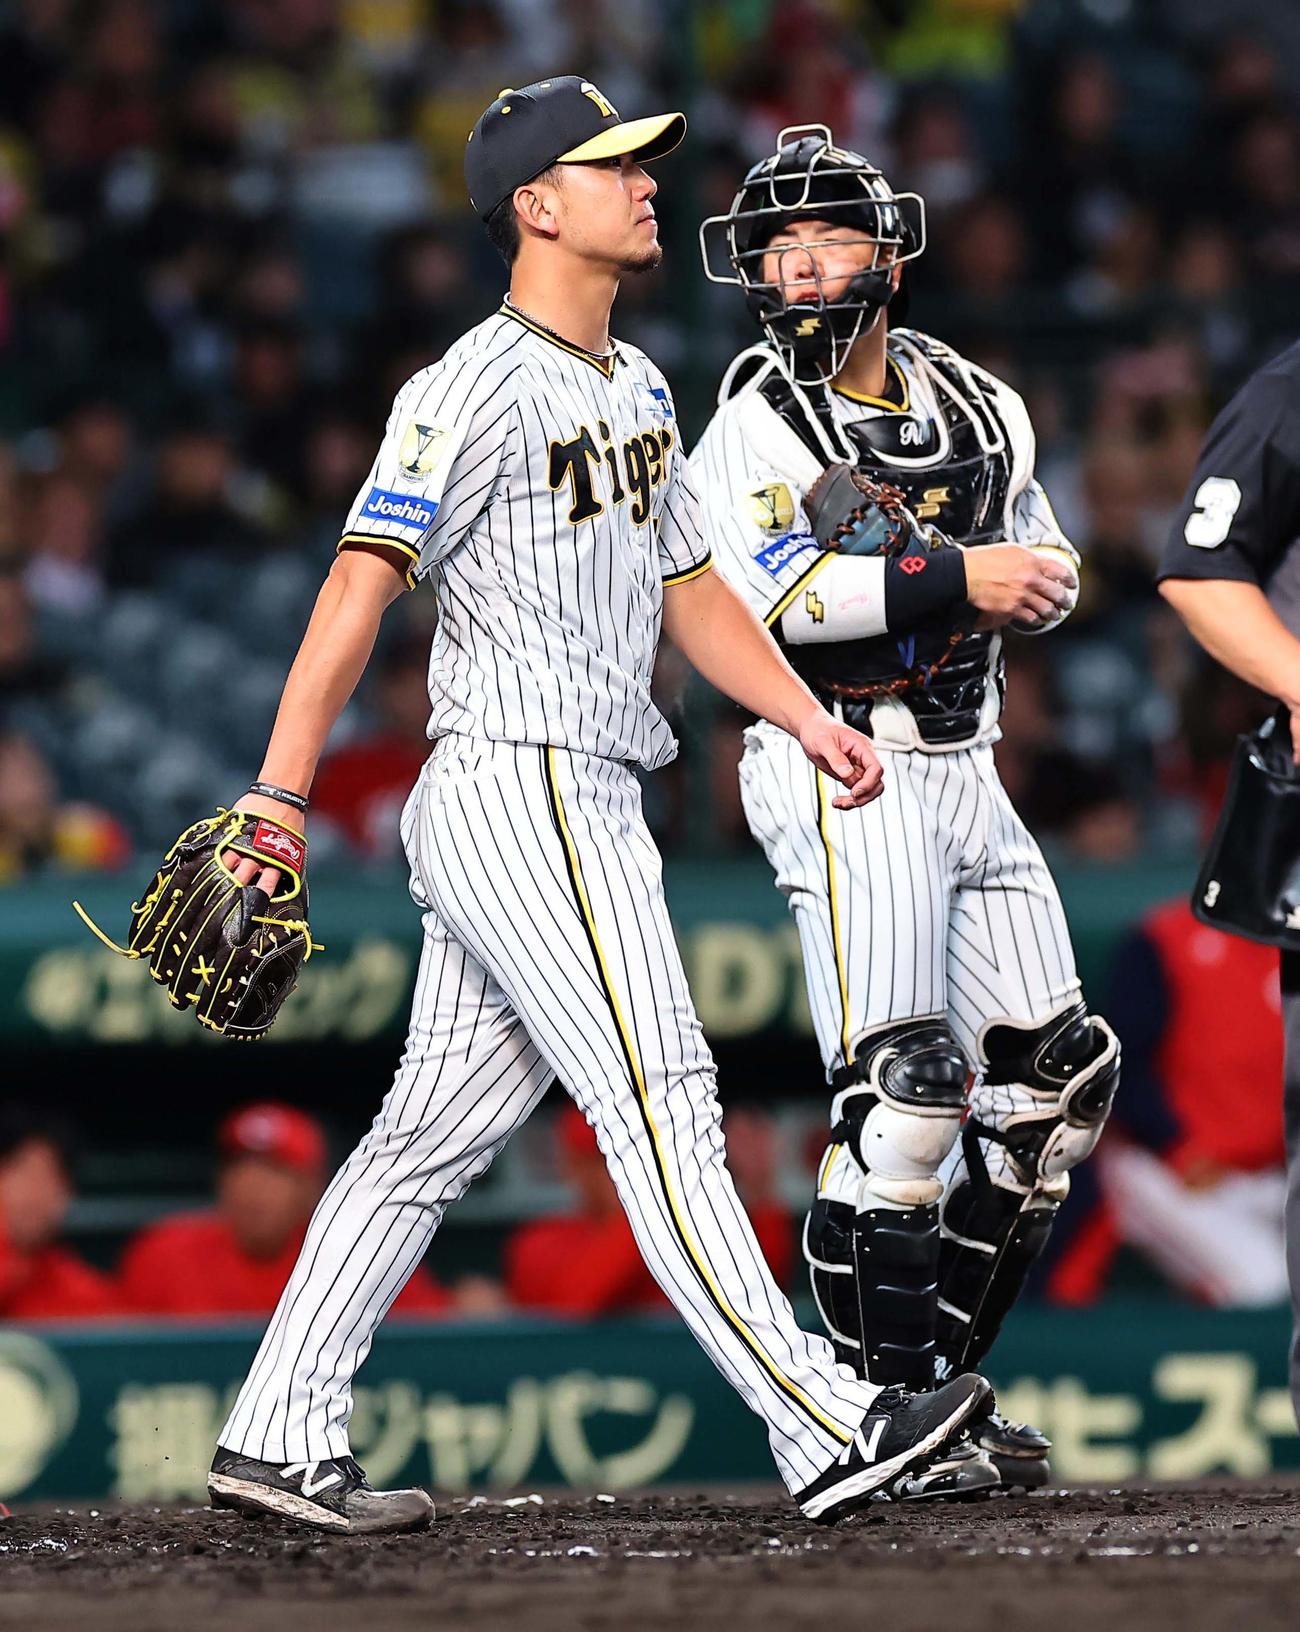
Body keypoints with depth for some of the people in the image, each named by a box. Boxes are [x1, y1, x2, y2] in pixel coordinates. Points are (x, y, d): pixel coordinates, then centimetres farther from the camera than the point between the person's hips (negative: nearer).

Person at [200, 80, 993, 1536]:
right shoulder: (477, 388, -11)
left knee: (432, 1139, 9)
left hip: (585, 803, 10)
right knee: (660, 1104, -11)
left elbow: (687, 586, 24)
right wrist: (278, 794, -23)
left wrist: (805, 716, 9)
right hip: (520, 795, -10)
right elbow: (359, 586, -16)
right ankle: (823, 1430, -12)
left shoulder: (639, 390, 19)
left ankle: (279, 1438, 11)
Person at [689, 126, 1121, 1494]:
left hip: (961, 765, 8)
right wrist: (953, 578, -24)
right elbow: (765, 592, -21)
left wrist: (1039, 577, -3)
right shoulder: (756, 419, -6)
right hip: (838, 766, -7)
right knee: (902, 1092, -16)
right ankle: (887, 1408, -11)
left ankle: (932, 1371, 16)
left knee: (1055, 1077, 7)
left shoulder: (980, 409, 13)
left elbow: (1043, 564, 22)